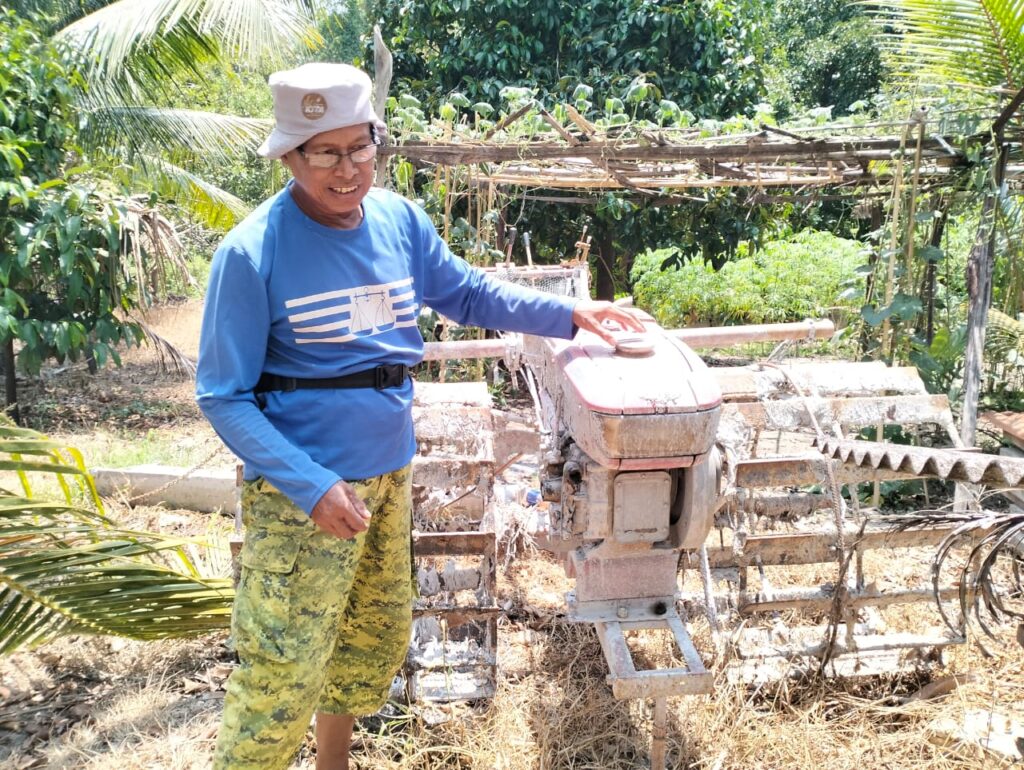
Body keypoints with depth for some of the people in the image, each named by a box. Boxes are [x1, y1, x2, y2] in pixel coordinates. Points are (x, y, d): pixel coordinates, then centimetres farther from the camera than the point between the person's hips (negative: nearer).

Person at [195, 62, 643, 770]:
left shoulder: (398, 220, -2)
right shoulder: (253, 253, -18)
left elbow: (469, 293, 12)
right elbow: (224, 397, -16)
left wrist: (569, 313, 1)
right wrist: (312, 487, -25)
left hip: (391, 470, 7)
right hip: (306, 485, -6)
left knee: (380, 635, 22)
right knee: (284, 668, -1)